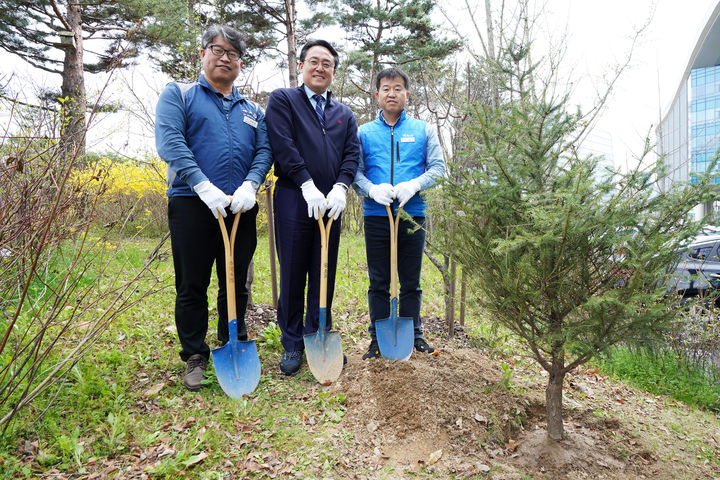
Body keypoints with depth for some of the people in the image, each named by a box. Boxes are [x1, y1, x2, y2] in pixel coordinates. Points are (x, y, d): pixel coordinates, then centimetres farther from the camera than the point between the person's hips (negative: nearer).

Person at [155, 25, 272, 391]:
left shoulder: (252, 110, 19)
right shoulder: (178, 95, 8)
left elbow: (264, 151, 6)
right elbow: (170, 142, -7)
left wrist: (250, 185, -15)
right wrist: (204, 186, -20)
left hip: (240, 208, 3)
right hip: (192, 205, -3)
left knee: (236, 284, 10)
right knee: (192, 286, 3)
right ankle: (195, 357, 18)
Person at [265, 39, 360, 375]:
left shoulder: (344, 114, 20)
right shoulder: (282, 99, 7)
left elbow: (352, 154, 9)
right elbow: (283, 145, -7)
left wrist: (340, 188, -9)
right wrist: (308, 186, -16)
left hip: (330, 203, 4)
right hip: (294, 199, -4)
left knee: (324, 275, 8)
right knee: (293, 274, 1)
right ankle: (292, 344, 13)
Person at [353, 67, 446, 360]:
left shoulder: (423, 131, 11)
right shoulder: (364, 133, 11)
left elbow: (438, 168, 4)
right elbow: (355, 171, 4)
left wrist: (414, 185, -15)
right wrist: (372, 189, -17)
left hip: (413, 214, 0)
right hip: (376, 215, 0)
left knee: (411, 281, 8)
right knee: (378, 282, 6)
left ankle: (413, 334, 23)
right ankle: (378, 338, 18)